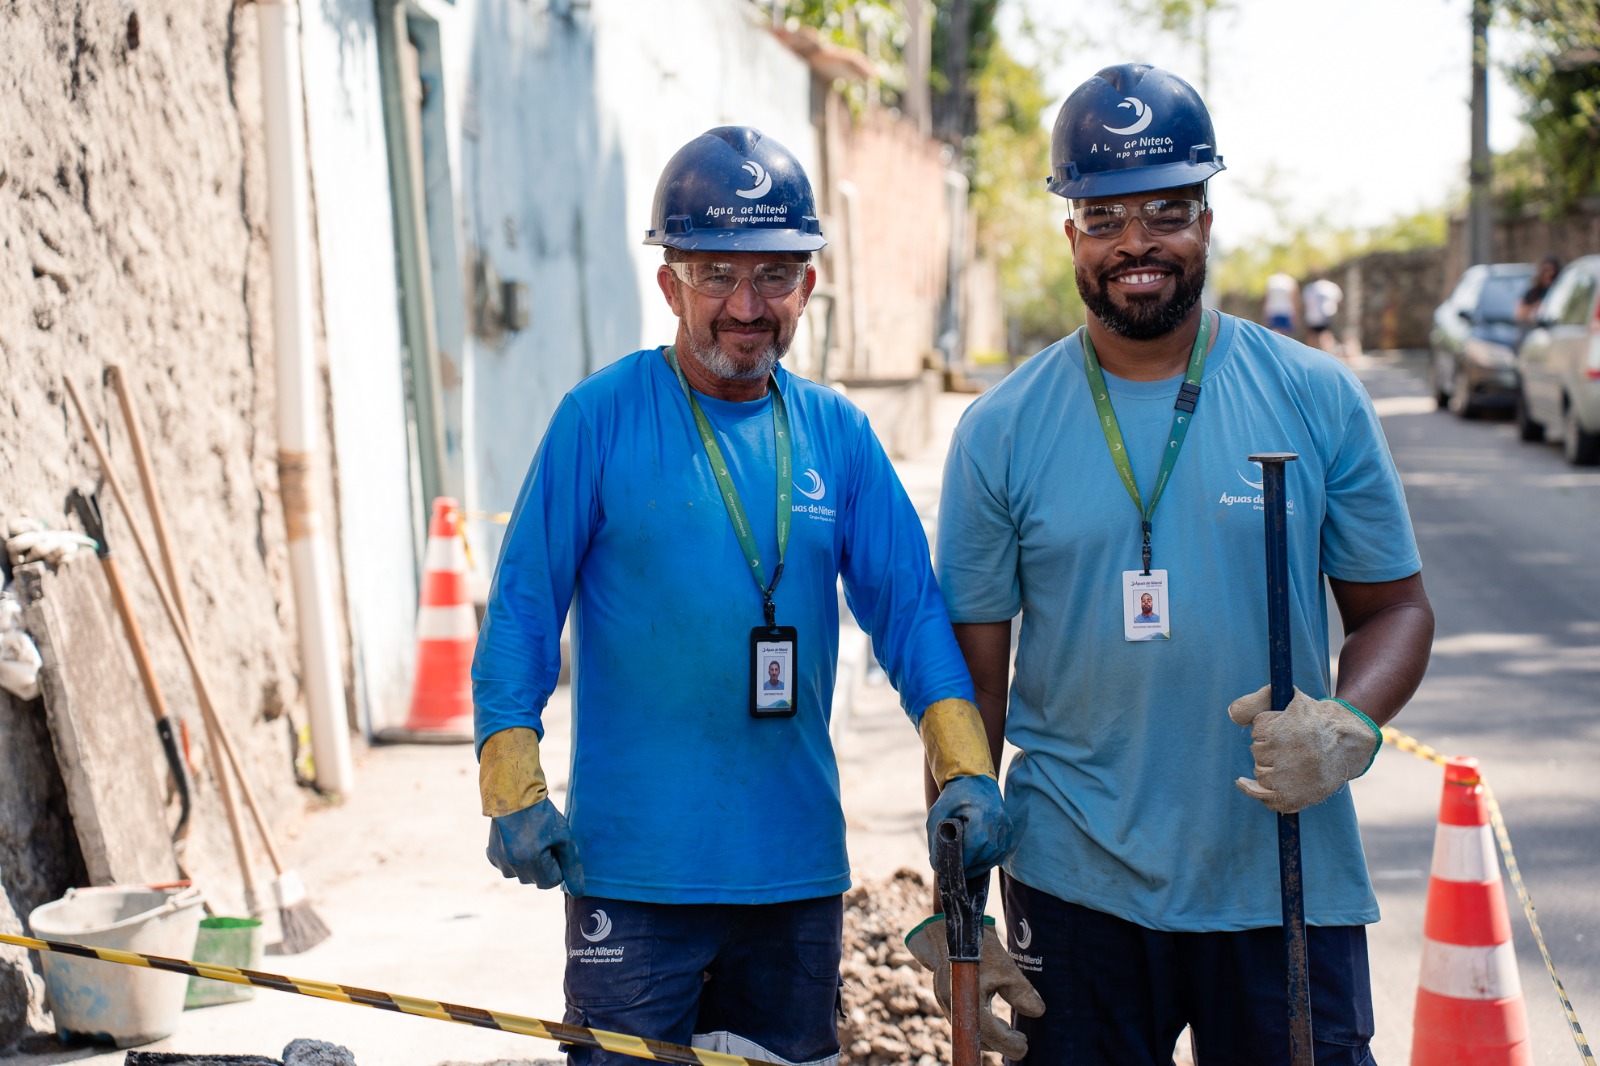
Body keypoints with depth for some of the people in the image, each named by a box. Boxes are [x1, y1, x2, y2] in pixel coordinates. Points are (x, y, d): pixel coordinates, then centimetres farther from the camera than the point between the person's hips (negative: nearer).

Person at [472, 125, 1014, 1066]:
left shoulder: (836, 433, 5)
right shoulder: (600, 418, -6)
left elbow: (910, 605, 3)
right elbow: (524, 607, -6)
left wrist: (965, 767, -10)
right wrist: (516, 788, -13)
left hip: (799, 867, 4)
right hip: (632, 871, -4)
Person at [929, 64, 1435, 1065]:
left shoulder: (1319, 400, 0)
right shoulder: (1000, 430, 0)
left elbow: (1395, 607, 6)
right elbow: (971, 670, 3)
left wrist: (1348, 725, -16)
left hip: (1289, 881, 0)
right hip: (1074, 884, 0)